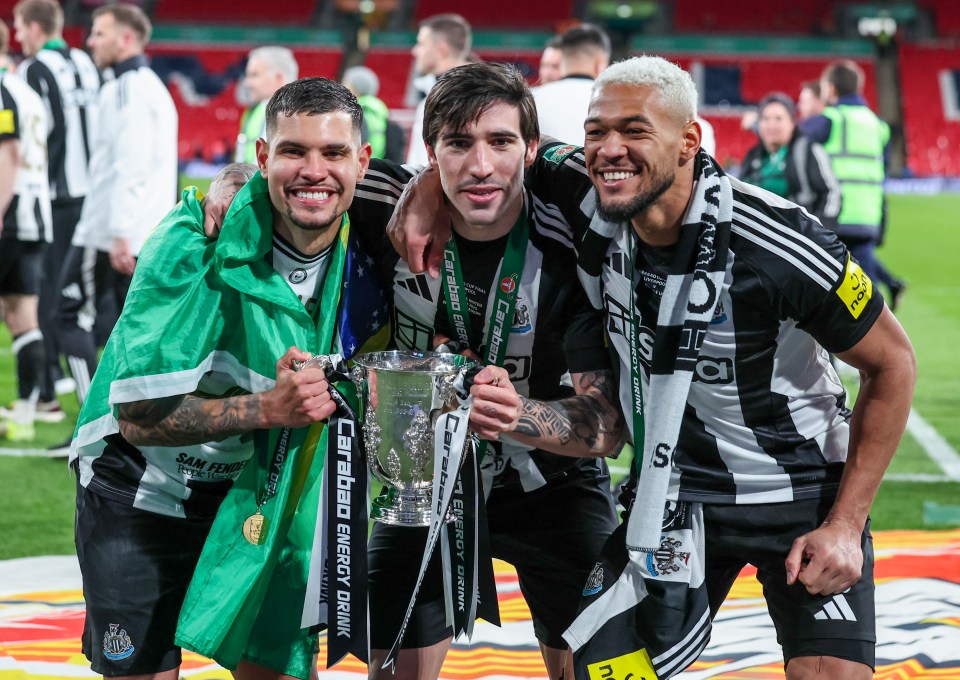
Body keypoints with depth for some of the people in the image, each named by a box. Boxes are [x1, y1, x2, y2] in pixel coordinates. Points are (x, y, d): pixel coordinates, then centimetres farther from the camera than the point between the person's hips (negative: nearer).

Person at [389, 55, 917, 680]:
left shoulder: (779, 247, -25)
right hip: (673, 495, 4)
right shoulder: (591, 202, -14)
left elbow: (892, 364, -13)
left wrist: (845, 524, -15)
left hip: (806, 494, -3)